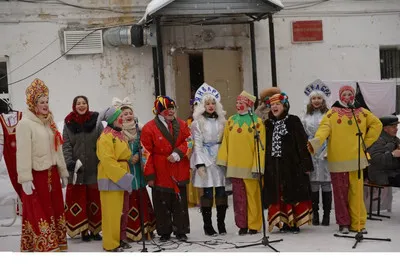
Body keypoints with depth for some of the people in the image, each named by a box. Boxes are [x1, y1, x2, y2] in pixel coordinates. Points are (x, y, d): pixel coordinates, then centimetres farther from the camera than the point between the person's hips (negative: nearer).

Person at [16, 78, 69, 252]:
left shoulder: (49, 122, 13)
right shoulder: (25, 124, -11)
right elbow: (23, 153, -17)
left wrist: (63, 172, 17)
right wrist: (25, 178, -22)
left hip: (51, 173, 8)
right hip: (36, 175, -8)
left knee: (54, 209, 12)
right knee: (38, 212, -3)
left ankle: (54, 244, 23)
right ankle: (41, 247, 2)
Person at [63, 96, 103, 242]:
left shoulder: (96, 121, 3)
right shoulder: (68, 123, 5)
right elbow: (66, 145, 1)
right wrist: (69, 162, -13)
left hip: (94, 168, 0)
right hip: (76, 169, 0)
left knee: (95, 199, 5)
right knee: (79, 199, 1)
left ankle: (95, 229, 16)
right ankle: (83, 230, 9)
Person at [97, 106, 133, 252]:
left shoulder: (120, 135, 15)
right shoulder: (106, 137, -14)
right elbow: (107, 161, -21)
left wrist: (125, 176, 11)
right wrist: (123, 177, -20)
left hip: (121, 178, 9)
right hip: (110, 179, -9)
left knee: (119, 211, 14)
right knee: (111, 212, -5)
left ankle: (120, 239, 23)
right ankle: (111, 243, 1)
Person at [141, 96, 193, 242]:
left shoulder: (181, 124, 6)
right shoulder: (149, 128, -7)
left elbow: (189, 142, 4)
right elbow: (146, 153, -8)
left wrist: (178, 153, -14)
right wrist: (149, 175, -10)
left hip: (179, 173, 3)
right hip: (161, 174, -3)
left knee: (181, 202, 9)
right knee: (162, 204, 5)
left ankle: (181, 231, 19)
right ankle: (164, 232, 17)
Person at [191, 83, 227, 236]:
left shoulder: (221, 120, 11)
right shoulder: (198, 122, 0)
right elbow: (197, 144, -4)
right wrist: (200, 164, -10)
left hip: (220, 158, 3)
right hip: (205, 159, -3)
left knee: (221, 191, 2)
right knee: (207, 192, -3)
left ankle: (221, 224, 11)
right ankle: (207, 225, 6)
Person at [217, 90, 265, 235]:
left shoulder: (256, 122, -2)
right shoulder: (231, 121, 10)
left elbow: (261, 146, -6)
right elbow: (225, 142, 10)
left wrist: (257, 166, -12)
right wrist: (222, 161, 3)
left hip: (250, 166, -4)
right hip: (234, 166, 4)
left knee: (252, 195, 1)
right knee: (239, 196, 7)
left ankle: (254, 225, 11)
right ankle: (242, 225, 15)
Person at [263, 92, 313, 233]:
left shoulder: (293, 121, 0)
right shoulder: (268, 124, 12)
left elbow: (302, 142, -4)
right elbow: (265, 145, 12)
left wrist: (306, 164, -9)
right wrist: (263, 166, 6)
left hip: (292, 163, -3)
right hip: (274, 165, 4)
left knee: (293, 192, -2)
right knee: (277, 194, 2)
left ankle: (295, 222, 7)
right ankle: (283, 222, 9)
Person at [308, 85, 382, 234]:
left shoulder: (361, 112, 11)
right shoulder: (332, 113, 3)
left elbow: (376, 124, 18)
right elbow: (324, 127, -11)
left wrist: (366, 142, 10)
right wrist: (317, 140, -31)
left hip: (356, 159, 2)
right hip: (337, 160, -2)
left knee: (357, 191, 2)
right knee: (340, 192, 2)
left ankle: (358, 223, 10)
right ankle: (344, 223, 13)